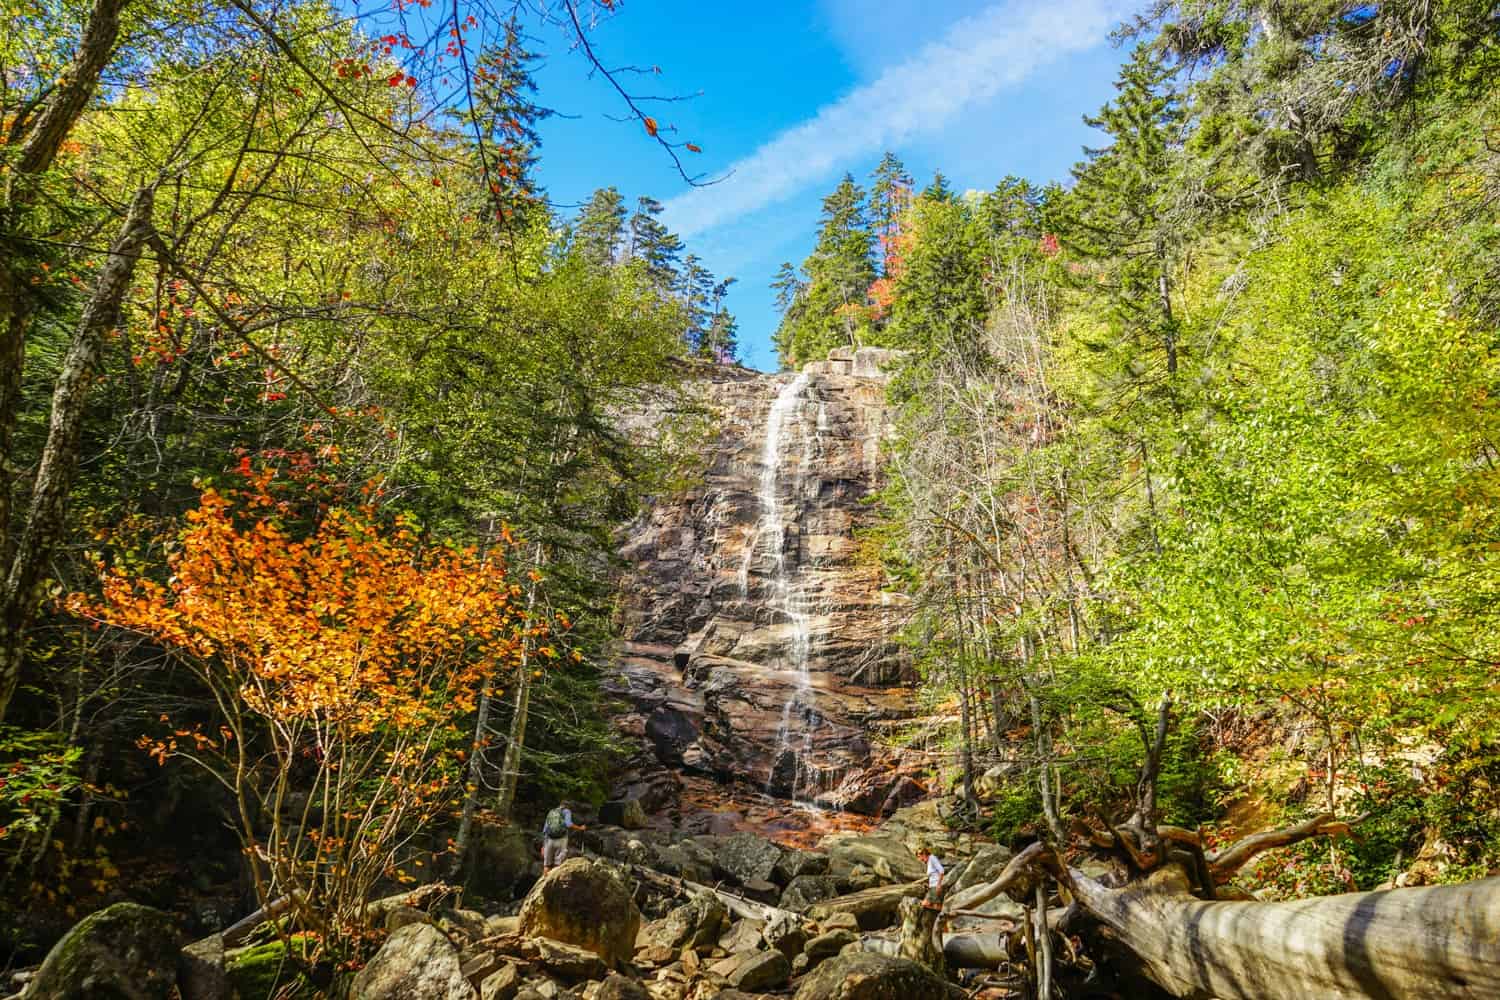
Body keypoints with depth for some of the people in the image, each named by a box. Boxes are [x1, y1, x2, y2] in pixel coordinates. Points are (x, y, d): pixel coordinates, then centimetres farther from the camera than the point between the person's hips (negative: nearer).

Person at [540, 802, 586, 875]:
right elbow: (568, 824, -12)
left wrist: (543, 846, 19)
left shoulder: (550, 813, 22)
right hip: (561, 840, -4)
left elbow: (545, 831, 17)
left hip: (549, 840, 4)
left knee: (547, 865, 10)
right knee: (557, 865, -1)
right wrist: (580, 828, 1)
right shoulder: (566, 811, 8)